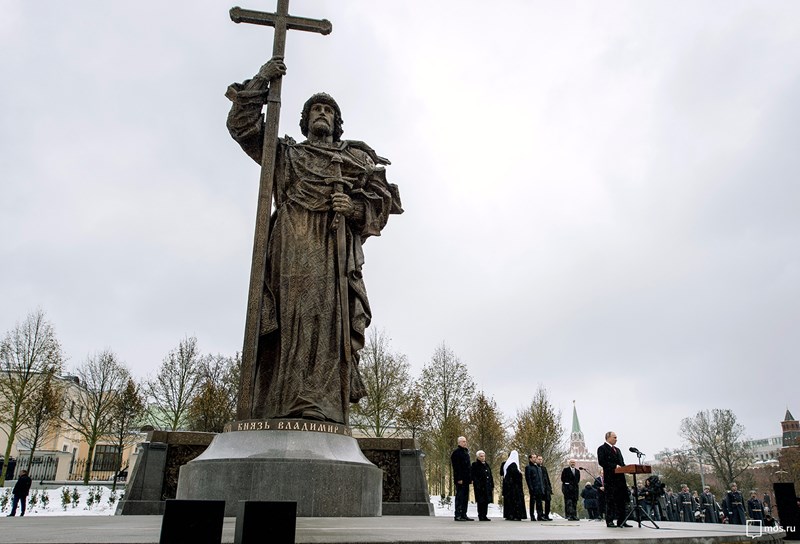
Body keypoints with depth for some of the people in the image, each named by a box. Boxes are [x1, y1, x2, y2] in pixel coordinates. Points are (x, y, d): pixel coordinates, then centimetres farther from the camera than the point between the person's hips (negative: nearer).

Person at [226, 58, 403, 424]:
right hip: (292, 244, 0)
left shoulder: (358, 158, 29)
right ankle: (281, 407, -20)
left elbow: (384, 201, 18)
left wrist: (355, 208, -2)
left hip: (336, 247, 0)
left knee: (330, 318, -17)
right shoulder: (285, 154, 31)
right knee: (290, 317, -16)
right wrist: (260, 81, 17)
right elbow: (242, 126, 24)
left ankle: (324, 408, -25)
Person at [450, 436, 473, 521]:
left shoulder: (466, 452, 18)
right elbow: (456, 467, -17)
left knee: (465, 497, 11)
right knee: (460, 497, -6)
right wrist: (459, 479, -21)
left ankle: (463, 515, 17)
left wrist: (470, 477, 15)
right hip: (460, 479, -9)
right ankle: (458, 516, -3)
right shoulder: (456, 452, -11)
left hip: (466, 479, 9)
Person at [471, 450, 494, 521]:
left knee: (486, 501, 7)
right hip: (480, 487, -7)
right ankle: (481, 516, 1)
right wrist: (477, 485, -18)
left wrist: (492, 486, 12)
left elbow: (490, 476, 19)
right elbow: (473, 476, -11)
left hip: (487, 486, 7)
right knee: (481, 502, -5)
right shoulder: (475, 465, -5)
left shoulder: (487, 465, 16)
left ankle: (484, 516, 14)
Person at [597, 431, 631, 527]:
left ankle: (621, 521, 13)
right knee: (610, 501, -5)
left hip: (620, 477, 8)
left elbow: (622, 462, 24)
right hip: (610, 478, -8)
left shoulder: (617, 450, 25)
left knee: (622, 501, 7)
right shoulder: (602, 448, -2)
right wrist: (615, 466, -20)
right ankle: (609, 521, 0)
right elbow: (602, 462, -14)